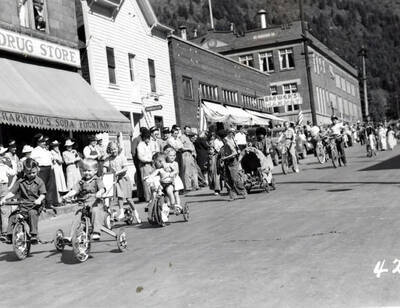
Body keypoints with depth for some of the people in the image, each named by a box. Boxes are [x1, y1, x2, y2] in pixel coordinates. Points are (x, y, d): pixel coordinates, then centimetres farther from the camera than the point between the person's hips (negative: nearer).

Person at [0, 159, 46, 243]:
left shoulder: (39, 182, 1)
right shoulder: (20, 181, 7)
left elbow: (42, 194, -7)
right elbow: (12, 192, 4)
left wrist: (39, 200, -28)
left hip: (35, 205, -4)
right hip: (22, 205, 4)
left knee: (32, 213, -33)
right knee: (12, 216, -14)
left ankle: (34, 234, -29)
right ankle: (10, 235, -2)